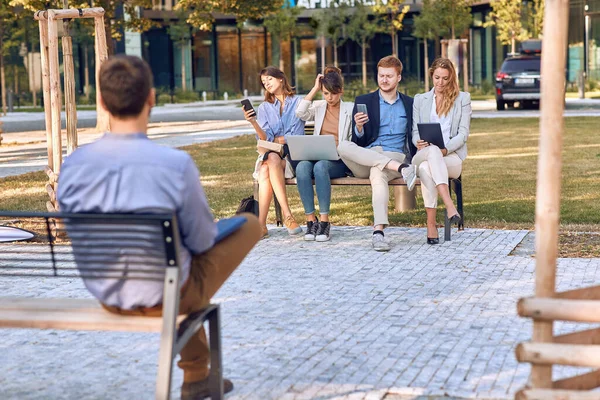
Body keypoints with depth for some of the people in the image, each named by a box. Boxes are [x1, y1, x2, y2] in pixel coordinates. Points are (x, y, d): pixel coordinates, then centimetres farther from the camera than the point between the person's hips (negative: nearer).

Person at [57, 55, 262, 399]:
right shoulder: (176, 164, -27)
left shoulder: (73, 165, -13)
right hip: (167, 296, -5)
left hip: (106, 295, 5)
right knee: (250, 224, 15)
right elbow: (202, 242, -13)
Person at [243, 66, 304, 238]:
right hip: (270, 154, 2)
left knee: (266, 171, -33)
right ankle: (287, 215, -41)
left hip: (292, 154, -2)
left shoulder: (297, 103, 6)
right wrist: (253, 122, -16)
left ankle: (261, 224, -38)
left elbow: (296, 137, -2)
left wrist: (275, 139, -2)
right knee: (272, 159, -35)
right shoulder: (265, 107, 15)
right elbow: (265, 139, 0)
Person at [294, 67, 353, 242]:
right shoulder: (318, 107, 16)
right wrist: (314, 88, -1)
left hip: (340, 161, -3)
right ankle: (310, 219, -30)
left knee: (320, 166, -37)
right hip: (318, 156, 3)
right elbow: (300, 113, -5)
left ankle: (325, 221, -35)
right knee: (302, 166, -33)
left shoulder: (350, 109, 9)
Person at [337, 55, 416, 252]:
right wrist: (359, 127, -13)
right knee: (342, 147, -32)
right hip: (364, 159, 2)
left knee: (378, 172, -39)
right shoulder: (363, 101, 16)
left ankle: (378, 231, -53)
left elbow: (414, 137, 20)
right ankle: (399, 167, -37)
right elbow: (358, 142, 11)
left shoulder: (410, 104, 18)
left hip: (396, 156, -2)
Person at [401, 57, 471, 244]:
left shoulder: (463, 99, 14)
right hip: (423, 155, 1)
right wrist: (418, 143, -12)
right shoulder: (420, 100, 21)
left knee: (426, 167, -37)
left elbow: (463, 133, 4)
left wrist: (445, 149, -15)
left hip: (452, 156, -1)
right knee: (433, 151, -39)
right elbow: (415, 131, 14)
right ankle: (449, 205, -51)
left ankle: (431, 223, -43)